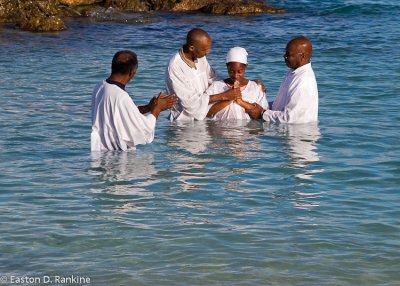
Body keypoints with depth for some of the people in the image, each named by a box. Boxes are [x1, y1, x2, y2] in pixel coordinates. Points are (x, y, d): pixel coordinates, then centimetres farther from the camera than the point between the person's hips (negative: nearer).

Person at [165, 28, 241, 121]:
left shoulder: (201, 58, 2)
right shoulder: (175, 67, -18)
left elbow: (213, 78, 18)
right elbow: (189, 100, -20)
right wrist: (224, 96, -20)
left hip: (205, 117, 6)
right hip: (185, 120, -6)